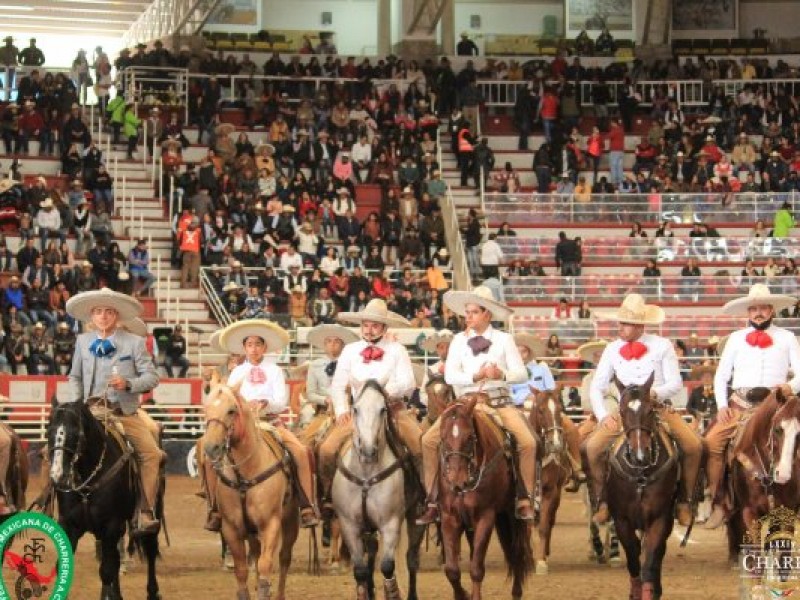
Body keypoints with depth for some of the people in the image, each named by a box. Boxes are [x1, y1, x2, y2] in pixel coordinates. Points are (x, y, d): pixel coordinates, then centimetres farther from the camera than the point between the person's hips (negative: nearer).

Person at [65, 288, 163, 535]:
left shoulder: (134, 342, 2)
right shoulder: (83, 341, 10)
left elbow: (151, 376, -1)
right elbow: (75, 377, 18)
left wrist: (128, 384, -19)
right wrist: (74, 404, 2)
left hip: (125, 411, -1)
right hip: (93, 410, 2)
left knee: (151, 453, -17)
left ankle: (146, 513, -13)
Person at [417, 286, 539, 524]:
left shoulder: (504, 339, 5)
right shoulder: (459, 340, 8)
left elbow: (521, 373, 0)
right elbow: (450, 376, -2)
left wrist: (501, 375, -20)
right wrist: (475, 376, -17)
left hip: (498, 400, -1)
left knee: (528, 442, -23)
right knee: (429, 440, -15)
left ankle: (525, 502, -9)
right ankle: (433, 502, -5)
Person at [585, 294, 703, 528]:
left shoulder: (662, 346, 0)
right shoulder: (612, 349, 6)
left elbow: (676, 383, -2)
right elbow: (597, 387, 6)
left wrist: (656, 392, -22)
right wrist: (603, 415, -9)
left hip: (659, 409, -1)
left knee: (694, 446, -23)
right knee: (593, 447, -22)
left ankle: (685, 502, -3)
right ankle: (602, 502, -3)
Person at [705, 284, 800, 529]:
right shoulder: (736, 338, 14)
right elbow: (721, 376, 12)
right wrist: (722, 406, -2)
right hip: (739, 405, 1)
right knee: (712, 442, -21)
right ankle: (717, 502, -13)